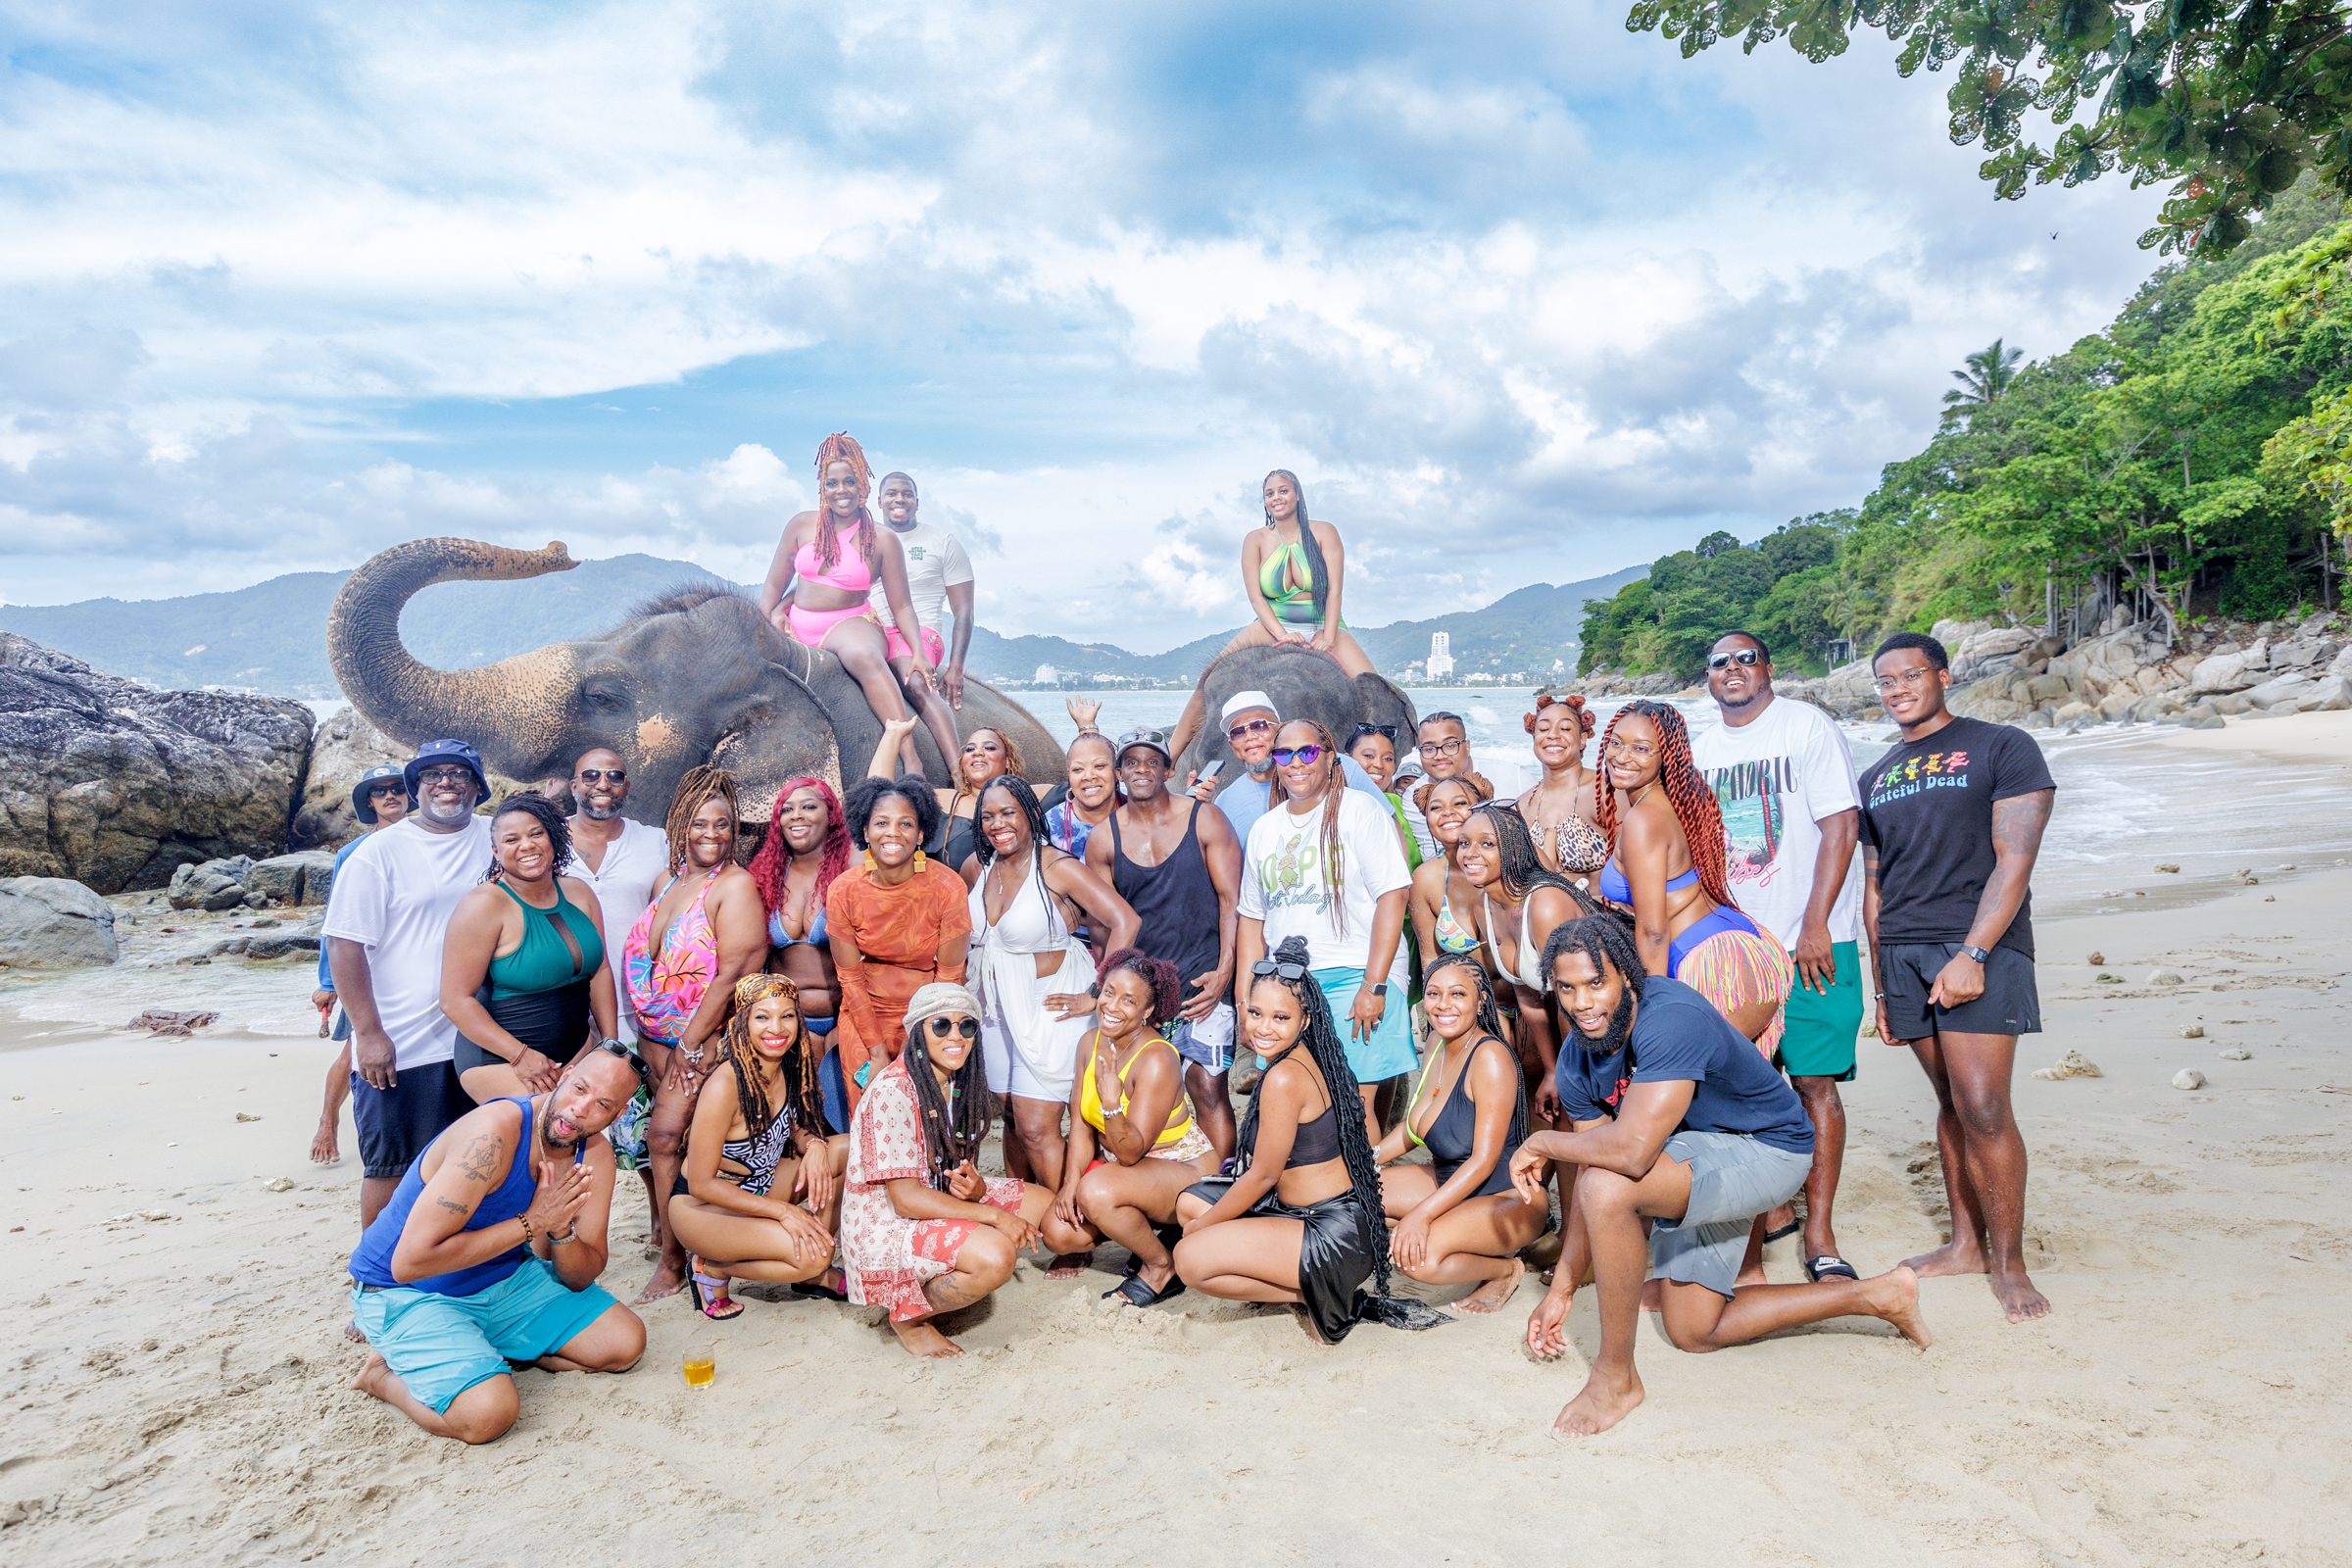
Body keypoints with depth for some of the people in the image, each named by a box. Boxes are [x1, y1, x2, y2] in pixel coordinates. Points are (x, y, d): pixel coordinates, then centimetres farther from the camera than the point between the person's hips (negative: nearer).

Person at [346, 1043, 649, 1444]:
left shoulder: (596, 1155, -7)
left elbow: (581, 1279, -3)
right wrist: (532, 1222, -29)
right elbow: (410, 1261, -32)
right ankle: (385, 1372, 1)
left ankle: (486, 1353, 10)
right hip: (405, 1292, -7)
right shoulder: (495, 1133, -30)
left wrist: (561, 1230, -25)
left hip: (504, 1280, 7)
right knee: (488, 1413, -28)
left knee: (625, 1342, -3)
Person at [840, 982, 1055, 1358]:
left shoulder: (961, 1085, 3)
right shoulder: (892, 1092, -24)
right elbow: (905, 1199, -25)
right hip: (885, 1225, -9)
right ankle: (908, 1317, -2)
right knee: (995, 1254, -29)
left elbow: (957, 1169, 9)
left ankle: (935, 1285, 7)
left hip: (941, 1202, 9)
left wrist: (975, 1186, -16)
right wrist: (995, 1215, -23)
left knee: (1044, 1204, 5)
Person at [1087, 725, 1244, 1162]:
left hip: (1202, 982, -2)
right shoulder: (1103, 840, 7)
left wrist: (1224, 971, -11)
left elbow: (1231, 898, -2)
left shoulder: (1204, 820, 2)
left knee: (1207, 1086, -8)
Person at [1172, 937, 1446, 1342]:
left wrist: (1200, 1227, 0)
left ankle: (1317, 1296, -2)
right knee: (1190, 1201, 15)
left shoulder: (1285, 1077, -21)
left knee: (1191, 1260, -16)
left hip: (1336, 1237, -11)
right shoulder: (1305, 1059, 8)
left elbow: (1263, 1175, -14)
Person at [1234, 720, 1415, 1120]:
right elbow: (1251, 918, 18)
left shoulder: (1359, 811, -2)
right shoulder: (1263, 829, 15)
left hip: (1352, 978, -5)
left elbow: (1393, 895, -9)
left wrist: (1373, 986, -15)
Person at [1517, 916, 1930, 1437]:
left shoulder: (1671, 1018, -33)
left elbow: (1631, 1151, -43)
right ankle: (1876, 1296, 29)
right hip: (1694, 1166, 9)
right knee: (1693, 1333, 18)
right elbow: (1590, 1188, -1)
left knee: (1609, 1184, -33)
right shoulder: (1577, 1061, -8)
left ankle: (1615, 1376, -15)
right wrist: (1561, 1289, -4)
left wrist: (1540, 1143, -26)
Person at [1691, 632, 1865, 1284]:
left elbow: (1841, 826, -10)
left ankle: (1818, 1231, 7)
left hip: (1809, 943, -4)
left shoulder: (1807, 726, -3)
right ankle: (1770, 1208, 26)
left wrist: (1814, 926, -15)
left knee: (1813, 1081, -3)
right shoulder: (1699, 749, 12)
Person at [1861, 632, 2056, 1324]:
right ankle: (1966, 1244, 20)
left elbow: (2015, 862, -9)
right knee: (1951, 1103, 10)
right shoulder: (1876, 778, 17)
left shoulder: (2002, 748, 0)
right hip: (1903, 953, 5)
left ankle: (2009, 1262, 3)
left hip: (1981, 945, -5)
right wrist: (1880, 982, 13)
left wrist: (1971, 953, -18)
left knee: (1982, 1106, -10)